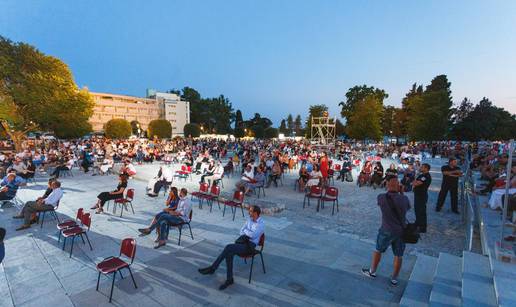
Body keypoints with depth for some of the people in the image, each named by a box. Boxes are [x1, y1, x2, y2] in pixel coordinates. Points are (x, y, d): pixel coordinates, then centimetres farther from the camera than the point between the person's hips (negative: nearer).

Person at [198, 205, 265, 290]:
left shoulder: (261, 224, -8)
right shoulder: (249, 219, 15)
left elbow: (253, 235, -22)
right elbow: (241, 232, 16)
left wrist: (245, 231, -3)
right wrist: (248, 234, -4)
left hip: (250, 245, -7)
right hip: (242, 241, 7)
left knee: (228, 247, -27)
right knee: (229, 253, -22)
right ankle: (229, 279, -15)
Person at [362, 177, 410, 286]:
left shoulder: (381, 197, -17)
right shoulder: (404, 198, -12)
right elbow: (408, 208, 9)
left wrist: (389, 191, 11)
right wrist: (401, 193, 13)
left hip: (386, 231, -1)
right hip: (401, 231, 2)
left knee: (378, 250, 18)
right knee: (398, 255, 17)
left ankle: (372, 271, 34)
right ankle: (394, 278, 31)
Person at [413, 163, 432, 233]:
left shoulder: (427, 176, -19)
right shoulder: (421, 175, 12)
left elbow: (416, 183, -23)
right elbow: (414, 183, 15)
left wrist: (415, 182, -3)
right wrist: (415, 183, -5)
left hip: (422, 196, -10)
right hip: (417, 194, 10)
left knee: (421, 211, -3)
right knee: (417, 209, 21)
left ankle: (423, 228, 6)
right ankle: (418, 223, 38)